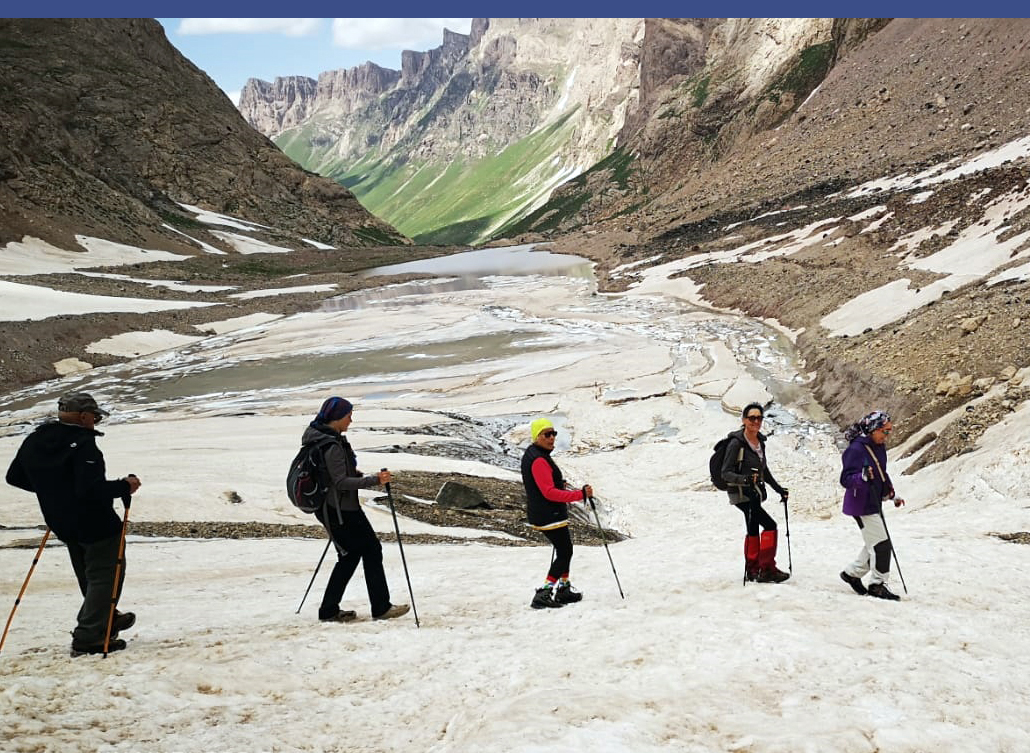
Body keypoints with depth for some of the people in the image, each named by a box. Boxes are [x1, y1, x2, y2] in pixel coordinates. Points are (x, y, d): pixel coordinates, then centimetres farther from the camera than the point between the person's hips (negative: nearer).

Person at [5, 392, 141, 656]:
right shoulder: (83, 445, -24)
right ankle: (88, 638, 0)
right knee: (106, 575, 3)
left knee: (89, 576, 24)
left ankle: (107, 619, 40)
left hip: (62, 524, 9)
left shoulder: (34, 441, 2)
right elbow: (91, 489, -33)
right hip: (96, 524, -9)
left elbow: (14, 477, 12)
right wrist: (124, 487, -19)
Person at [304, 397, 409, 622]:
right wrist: (374, 480, -27)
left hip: (329, 508, 10)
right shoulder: (332, 446, -22)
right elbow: (341, 482, -25)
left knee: (350, 555, 16)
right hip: (340, 510, -10)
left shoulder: (317, 437, 9)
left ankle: (329, 610, 18)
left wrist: (353, 474, 20)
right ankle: (381, 608, 6)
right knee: (371, 550, 0)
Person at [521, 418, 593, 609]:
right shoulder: (538, 460, -22)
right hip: (549, 516, -10)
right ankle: (543, 594, -5)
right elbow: (549, 492, -27)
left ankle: (564, 589, 32)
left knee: (564, 549, 21)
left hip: (540, 513, 10)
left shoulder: (531, 454, 11)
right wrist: (580, 494, -28)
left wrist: (559, 485, 23)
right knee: (564, 552, -3)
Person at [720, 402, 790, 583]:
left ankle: (752, 571, 27)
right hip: (741, 493, -8)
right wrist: (744, 478, -35)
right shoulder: (736, 443, -17)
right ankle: (767, 569, -8)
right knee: (770, 525, -14)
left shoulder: (760, 441, 6)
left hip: (755, 493, 8)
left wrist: (778, 489, 16)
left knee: (754, 530, 16)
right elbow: (726, 473, -19)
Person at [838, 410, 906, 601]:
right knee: (881, 545, -7)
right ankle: (877, 585, 5)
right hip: (861, 505, -9)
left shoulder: (879, 447, 8)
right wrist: (863, 477, -41)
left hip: (874, 503, 9)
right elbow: (846, 479, -24)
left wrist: (891, 493, 21)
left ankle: (852, 573, 32)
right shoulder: (856, 449, -20)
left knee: (873, 544, 16)